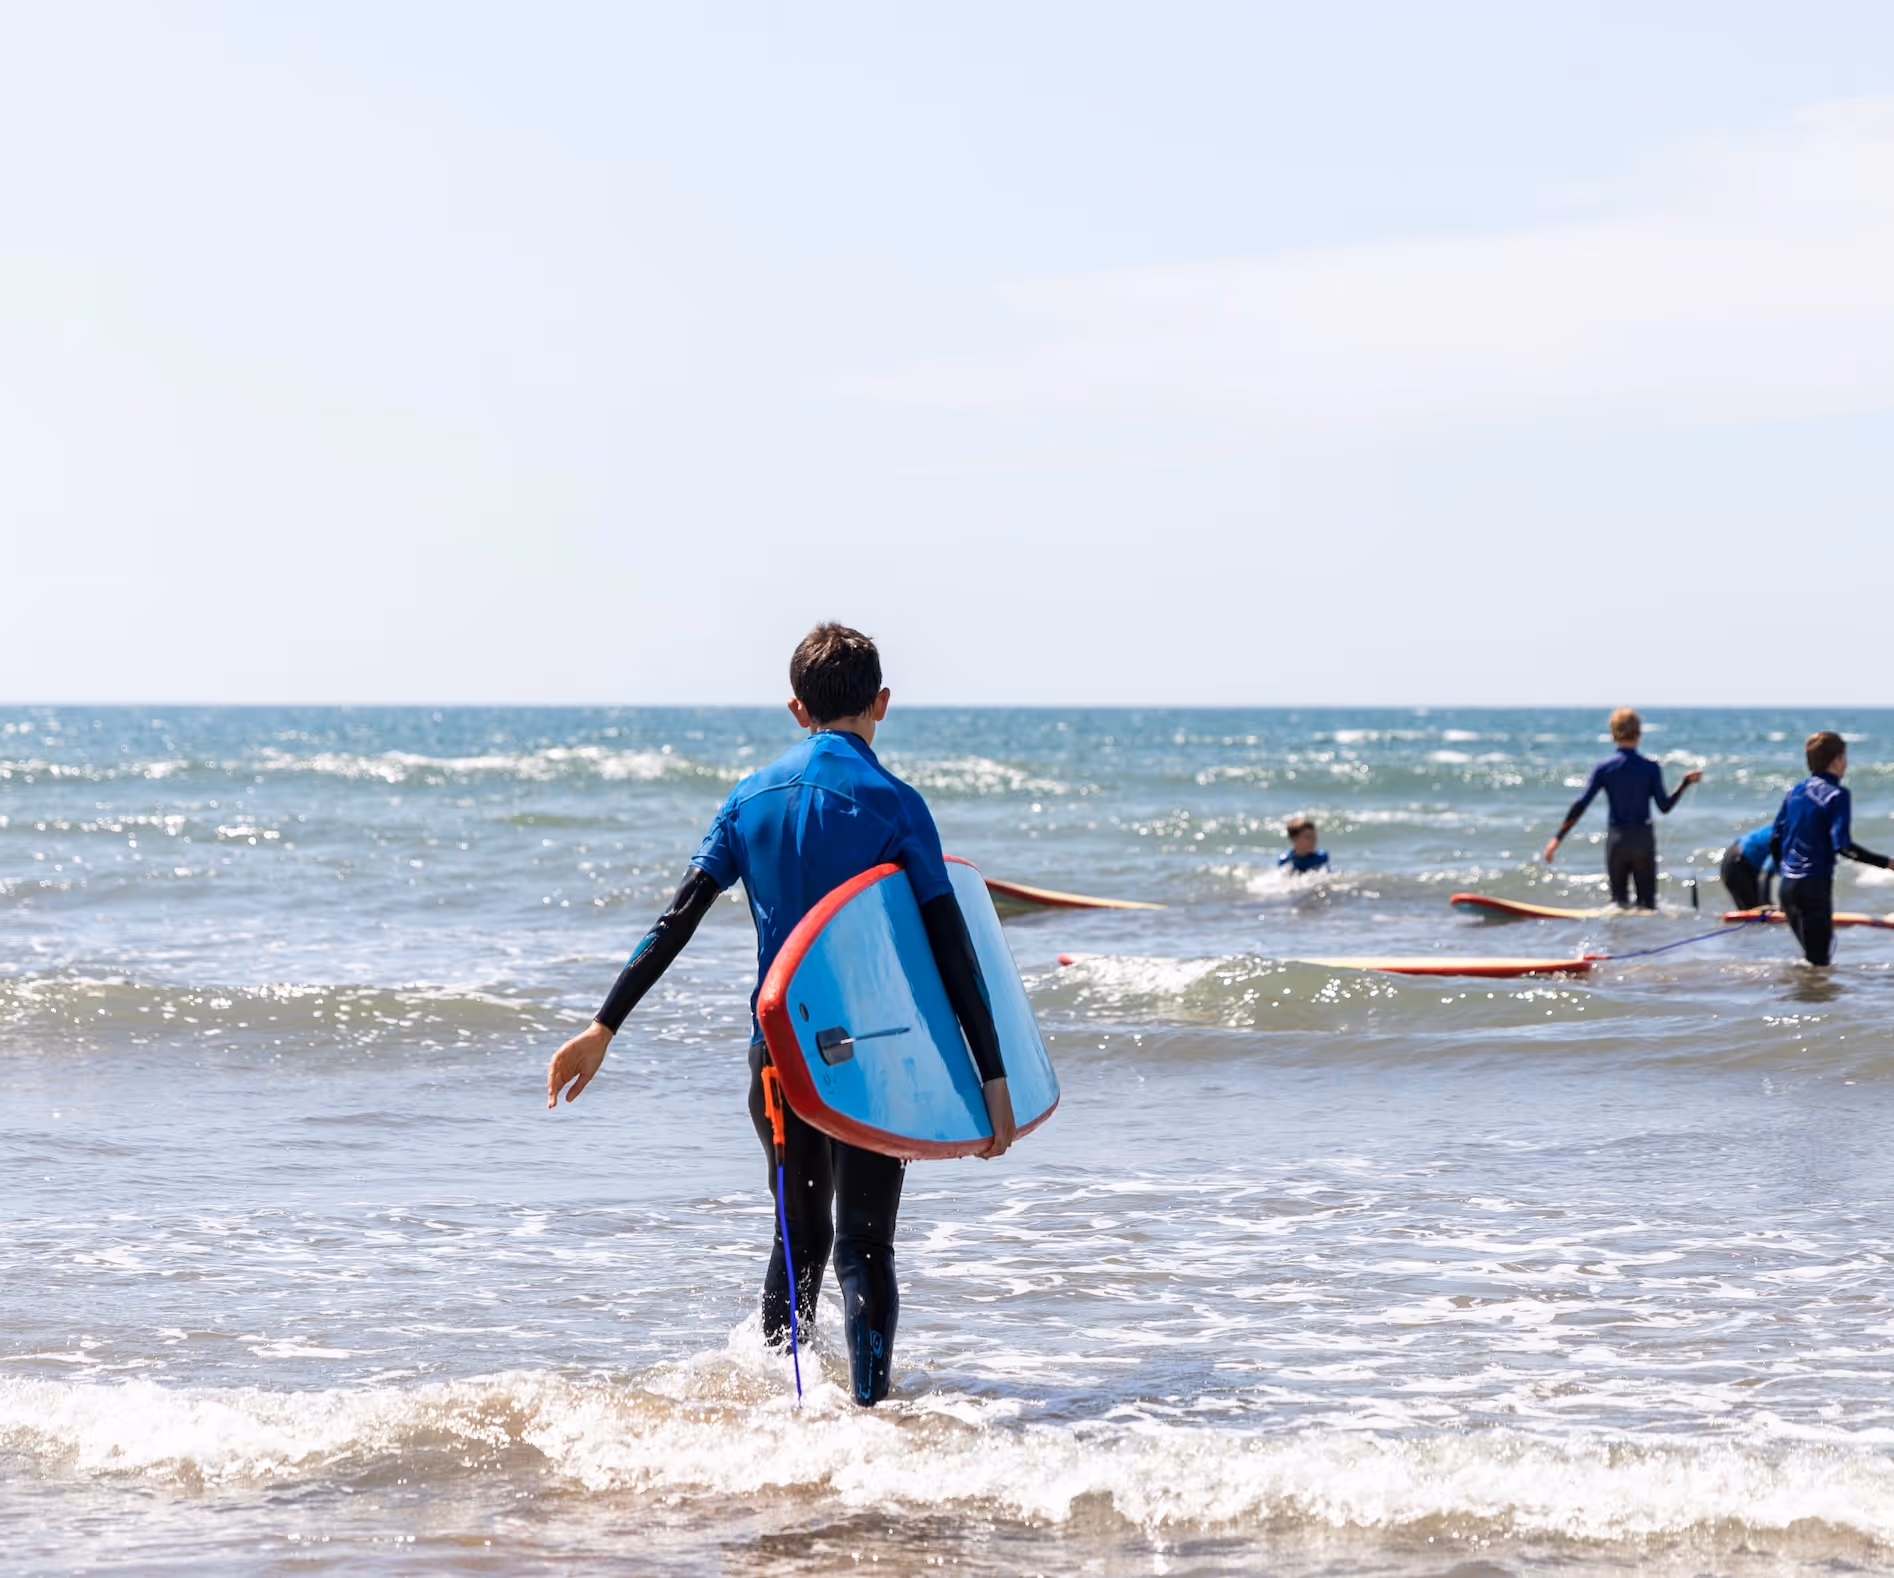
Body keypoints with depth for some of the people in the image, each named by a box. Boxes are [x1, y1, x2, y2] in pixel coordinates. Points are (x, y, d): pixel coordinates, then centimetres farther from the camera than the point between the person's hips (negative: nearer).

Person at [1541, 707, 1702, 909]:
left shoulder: (1604, 768, -4)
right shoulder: (1651, 768, -5)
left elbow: (1580, 805, -8)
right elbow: (1664, 807, -4)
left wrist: (1557, 838, -7)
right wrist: (1686, 783, 7)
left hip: (1616, 839, 0)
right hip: (1644, 839, 0)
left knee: (1619, 900, 8)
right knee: (1647, 901, 6)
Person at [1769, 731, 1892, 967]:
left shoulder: (1795, 792, 11)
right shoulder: (1836, 796, -11)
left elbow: (1774, 839, 14)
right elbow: (1843, 846, -20)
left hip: (1788, 885, 8)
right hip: (1815, 884, -8)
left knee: (1811, 954, 21)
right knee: (1819, 959, -5)